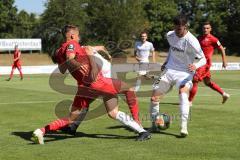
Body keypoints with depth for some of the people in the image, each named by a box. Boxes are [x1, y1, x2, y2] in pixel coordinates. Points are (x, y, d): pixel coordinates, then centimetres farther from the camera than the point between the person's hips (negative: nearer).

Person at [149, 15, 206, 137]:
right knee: (154, 97, 3)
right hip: (169, 70, 6)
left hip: (185, 73, -6)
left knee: (183, 93, -34)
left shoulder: (192, 41, -21)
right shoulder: (170, 35, -3)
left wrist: (195, 65, -37)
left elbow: (203, 59, -17)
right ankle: (154, 124, 24)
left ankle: (184, 127, -36)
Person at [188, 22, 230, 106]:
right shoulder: (200, 38, 12)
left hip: (206, 63, -8)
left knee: (195, 80, -11)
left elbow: (222, 49, -1)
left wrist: (224, 61, 0)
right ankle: (224, 94, 32)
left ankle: (190, 101, -4)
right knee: (207, 82, 18)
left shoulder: (213, 39, -8)